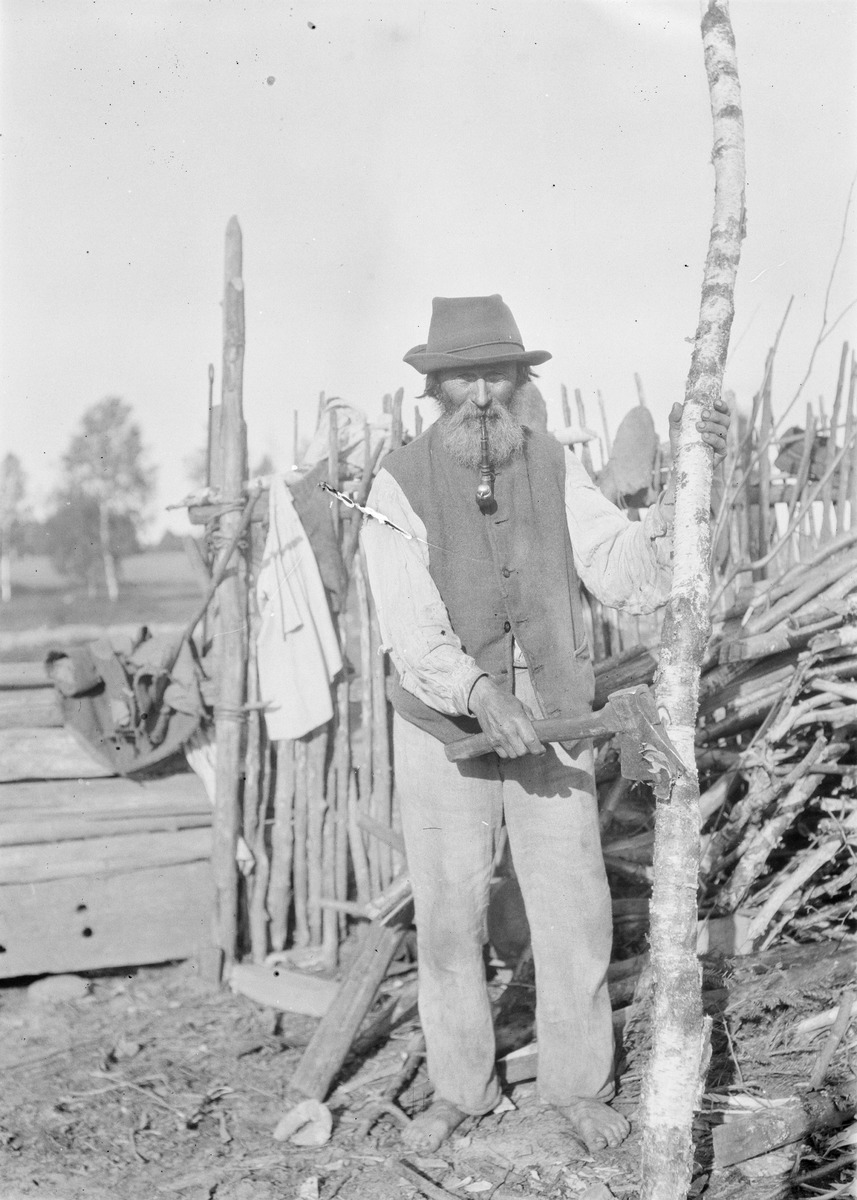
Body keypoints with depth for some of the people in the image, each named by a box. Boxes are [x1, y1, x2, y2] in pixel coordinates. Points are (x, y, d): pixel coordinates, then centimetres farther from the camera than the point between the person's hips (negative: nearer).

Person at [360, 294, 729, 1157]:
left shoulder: (555, 471, -5)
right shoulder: (400, 485, -14)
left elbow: (630, 578, -14)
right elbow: (409, 624, -24)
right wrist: (480, 693, -41)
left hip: (552, 730, 2)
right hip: (443, 736, -1)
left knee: (573, 915, 6)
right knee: (448, 920, 9)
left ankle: (577, 1085, 27)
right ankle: (460, 1087, 30)